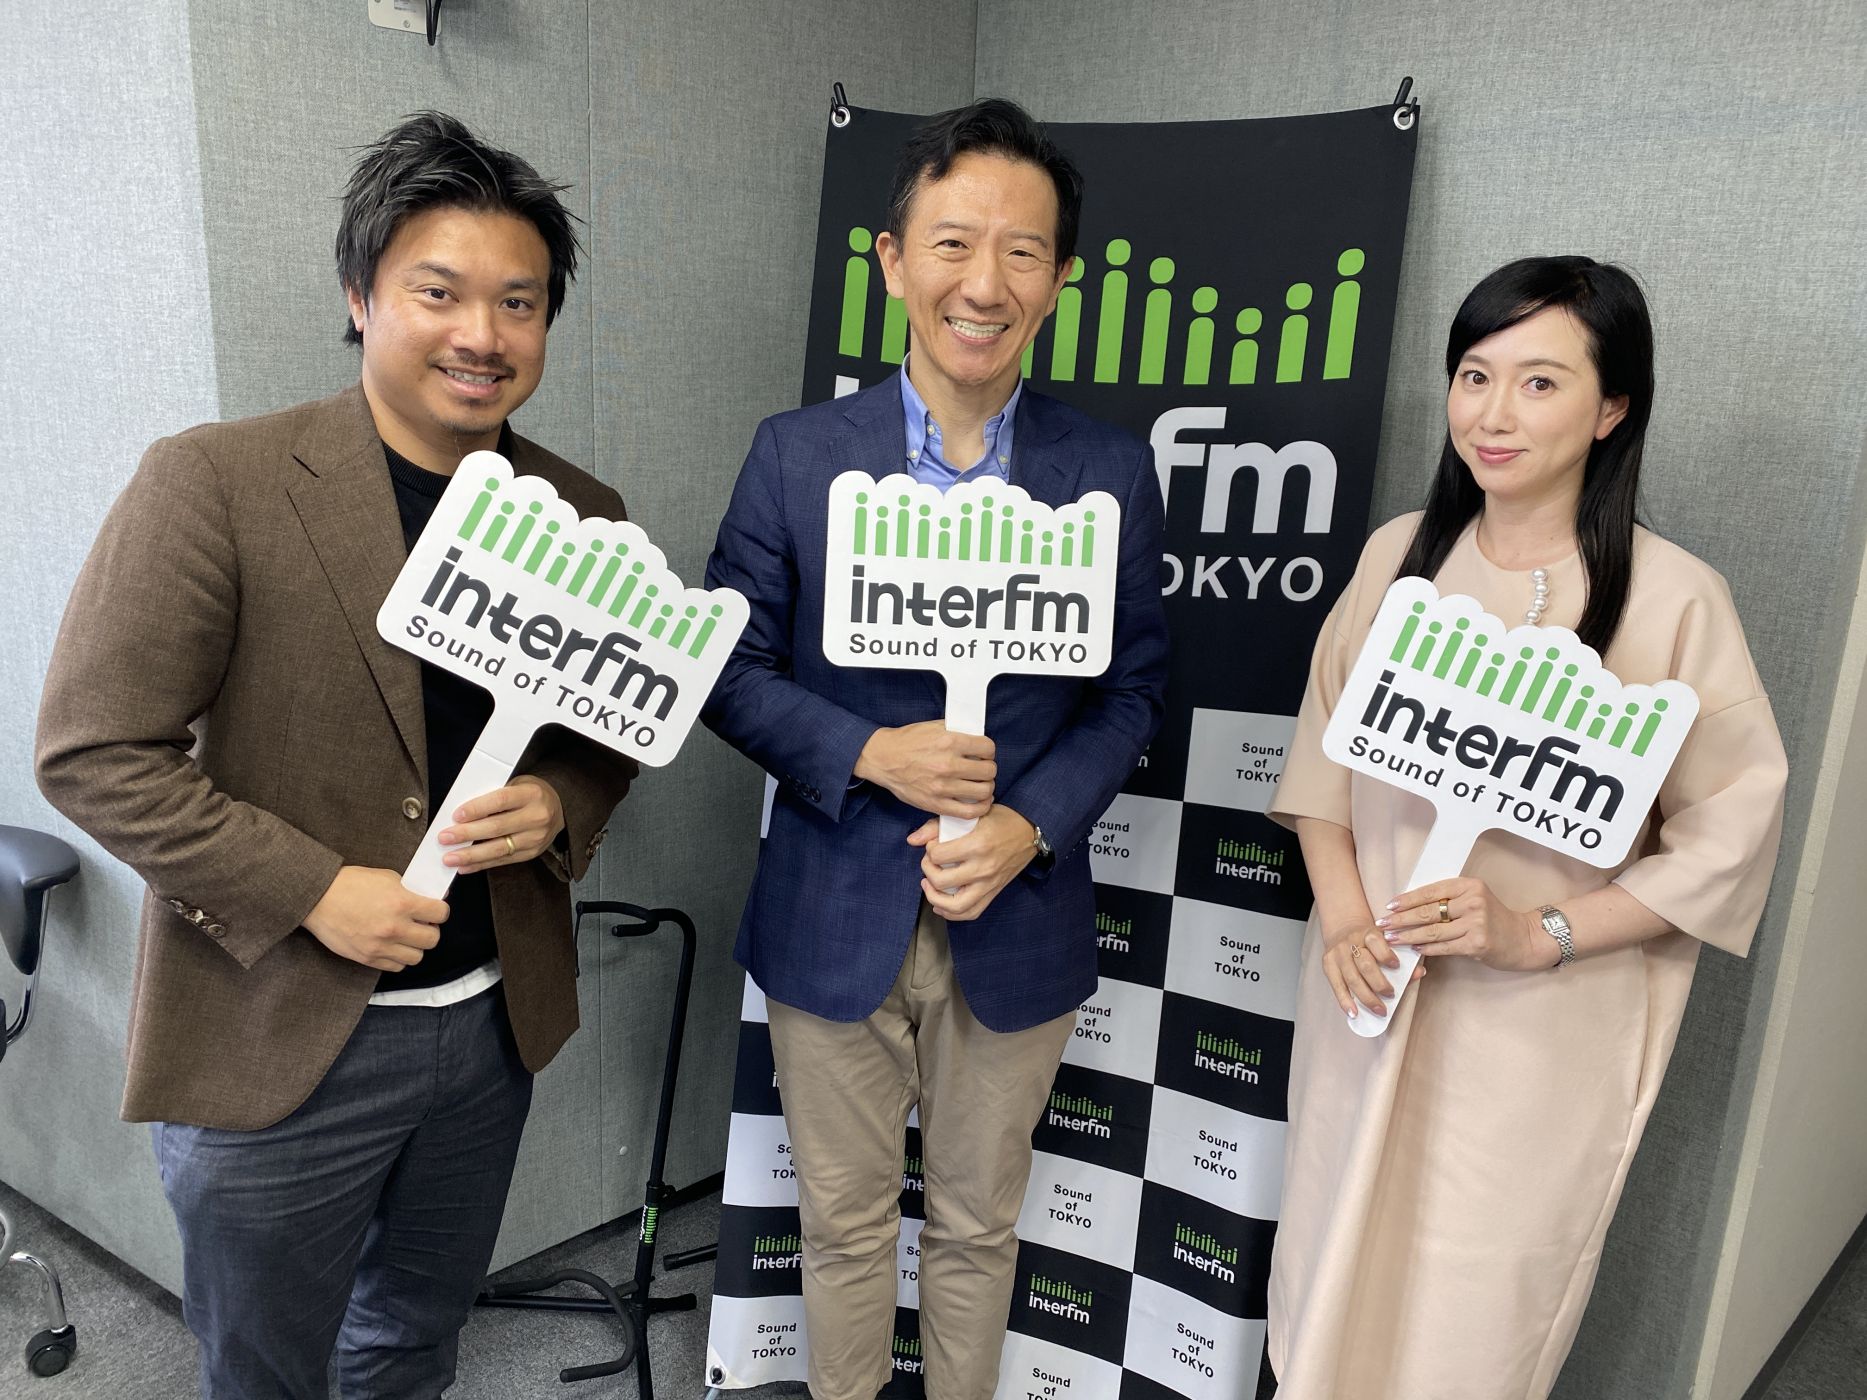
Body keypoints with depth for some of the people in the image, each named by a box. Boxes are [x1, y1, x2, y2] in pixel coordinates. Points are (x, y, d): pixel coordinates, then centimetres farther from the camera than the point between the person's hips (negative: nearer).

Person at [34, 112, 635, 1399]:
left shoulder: (583, 514, 0)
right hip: (275, 1038, -4)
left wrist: (557, 805, -12)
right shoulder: (211, 484, -15)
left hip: (496, 1020, 4)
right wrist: (315, 892, -20)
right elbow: (93, 753, -14)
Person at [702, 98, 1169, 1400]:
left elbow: (1130, 691, 0)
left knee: (979, 1225, 21)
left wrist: (1032, 823, -16)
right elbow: (728, 668, -3)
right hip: (834, 917, 0)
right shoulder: (796, 452, -6)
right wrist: (869, 754, -19)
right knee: (845, 1223, 20)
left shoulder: (1113, 471, -5)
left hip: (1017, 923, 1)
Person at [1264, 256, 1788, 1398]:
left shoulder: (1674, 600, -13)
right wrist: (1341, 911, -7)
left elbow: (1731, 834, -8)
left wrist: (1540, 933, -18)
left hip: (1542, 1036, -3)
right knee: (1333, 1279, 20)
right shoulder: (1401, 553, 1)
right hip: (1368, 1001, 4)